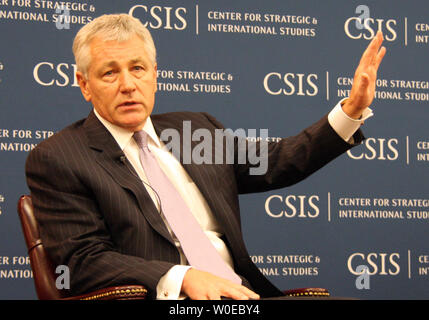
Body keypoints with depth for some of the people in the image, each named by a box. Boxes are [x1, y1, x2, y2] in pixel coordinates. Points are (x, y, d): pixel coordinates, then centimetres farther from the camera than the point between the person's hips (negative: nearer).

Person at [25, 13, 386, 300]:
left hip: (241, 294, 7)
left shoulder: (194, 128, 20)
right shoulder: (56, 159, 2)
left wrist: (353, 109, 19)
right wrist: (182, 278, -20)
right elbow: (85, 260, -7)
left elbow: (276, 163, 28)